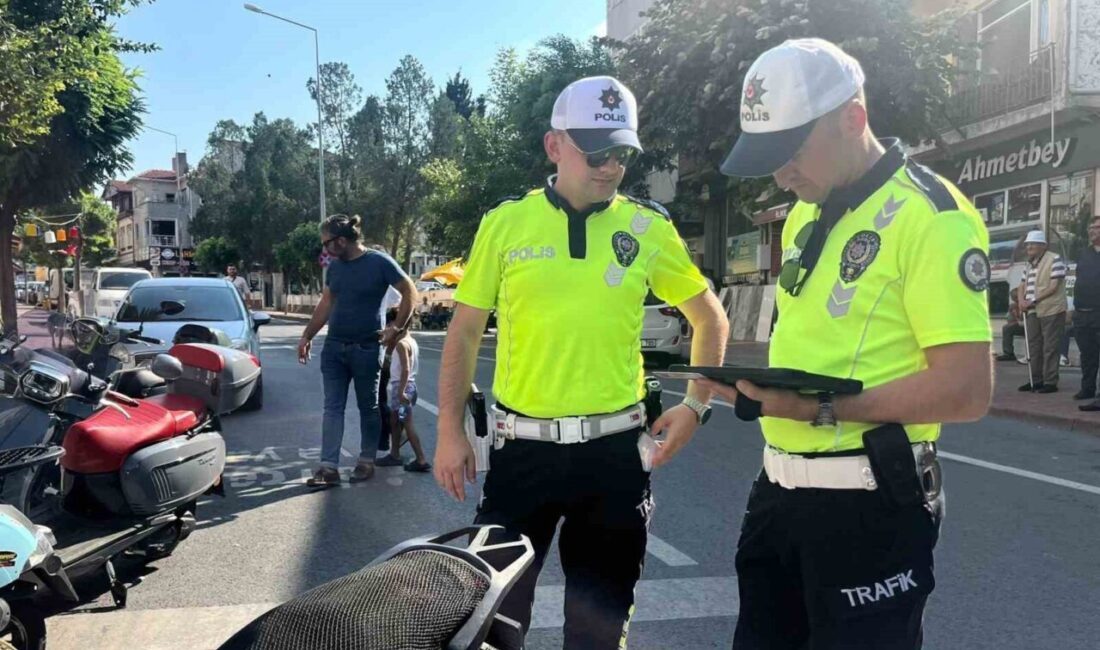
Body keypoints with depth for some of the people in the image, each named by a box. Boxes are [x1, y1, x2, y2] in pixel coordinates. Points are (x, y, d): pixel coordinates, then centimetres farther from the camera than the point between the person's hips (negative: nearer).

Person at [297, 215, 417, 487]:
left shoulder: (379, 262, -10)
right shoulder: (334, 267, 7)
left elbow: (410, 292, -6)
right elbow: (325, 304, 16)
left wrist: (397, 328, -9)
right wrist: (307, 336, 14)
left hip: (367, 348, -5)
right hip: (334, 347, 5)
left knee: (368, 407, 8)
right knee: (332, 407, 1)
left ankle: (367, 461, 20)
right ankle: (329, 466, 2)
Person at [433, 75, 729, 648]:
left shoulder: (649, 228, 0)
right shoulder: (505, 222, -2)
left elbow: (710, 320, 12)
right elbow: (464, 332, 4)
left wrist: (696, 406, 2)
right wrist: (450, 432, 0)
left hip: (614, 449, 1)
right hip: (522, 448, 0)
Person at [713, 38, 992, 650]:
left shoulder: (930, 216, -15)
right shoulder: (804, 217, 12)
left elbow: (968, 389, -20)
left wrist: (823, 409, -23)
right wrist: (760, 385, 1)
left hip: (868, 503, -8)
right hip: (780, 486, 8)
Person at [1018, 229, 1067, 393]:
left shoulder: (1054, 260, -9)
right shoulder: (1030, 264, 16)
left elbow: (1054, 287, -15)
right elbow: (1023, 285, 20)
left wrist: (1033, 301, -17)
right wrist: (1022, 300, -1)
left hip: (1051, 311, -8)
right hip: (1033, 312, 8)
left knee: (1050, 348, -5)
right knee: (1034, 347, 11)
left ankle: (1050, 382, 0)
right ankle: (1036, 380, 19)